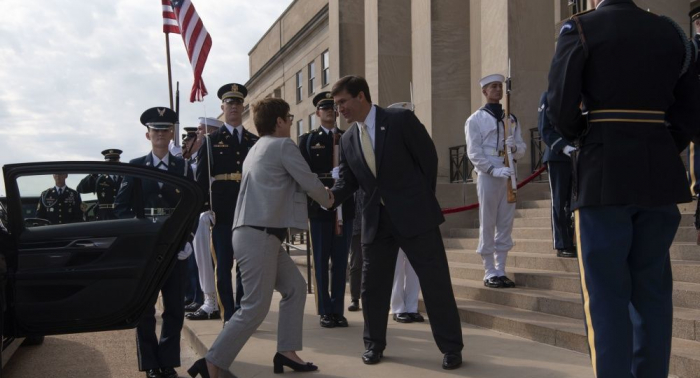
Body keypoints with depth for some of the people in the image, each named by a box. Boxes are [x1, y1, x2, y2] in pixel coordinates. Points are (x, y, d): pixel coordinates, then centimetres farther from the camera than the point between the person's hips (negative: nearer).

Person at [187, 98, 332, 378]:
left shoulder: (257, 149, 21)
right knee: (255, 307, -8)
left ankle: (286, 352, 16)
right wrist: (327, 199, 16)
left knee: (295, 288, 14)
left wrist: (318, 194, 27)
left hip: (260, 234, 10)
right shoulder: (283, 145, -6)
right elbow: (310, 183, -5)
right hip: (258, 236, -10)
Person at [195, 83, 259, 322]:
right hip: (222, 214, -2)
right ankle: (229, 316, 7)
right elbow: (201, 178, 0)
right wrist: (206, 208, -9)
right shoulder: (211, 141, 5)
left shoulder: (255, 142, 12)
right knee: (223, 267, 0)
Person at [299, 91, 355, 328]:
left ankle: (338, 310, 13)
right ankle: (325, 311, 10)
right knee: (321, 261, 3)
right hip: (319, 206, -1)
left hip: (345, 206, 2)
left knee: (341, 260, 5)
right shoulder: (307, 140, 7)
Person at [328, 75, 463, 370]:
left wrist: (424, 199, 0)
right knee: (372, 285, 10)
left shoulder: (400, 119, -8)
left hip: (414, 215, -5)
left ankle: (451, 347, 13)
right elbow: (347, 181, 8)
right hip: (376, 220, 5)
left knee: (435, 282, 0)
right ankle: (374, 344, 27)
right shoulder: (348, 139, 7)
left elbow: (428, 156, -4)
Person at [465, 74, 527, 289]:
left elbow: (522, 149, 12)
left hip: (509, 175, 5)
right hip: (488, 175, -5)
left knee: (506, 225, 6)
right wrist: (494, 170, -19)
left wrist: (514, 147, -12)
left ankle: (501, 271, 14)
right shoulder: (475, 120, 1)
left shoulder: (511, 119, 15)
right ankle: (489, 273, 5)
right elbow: (474, 152, -7)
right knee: (487, 225, -1)